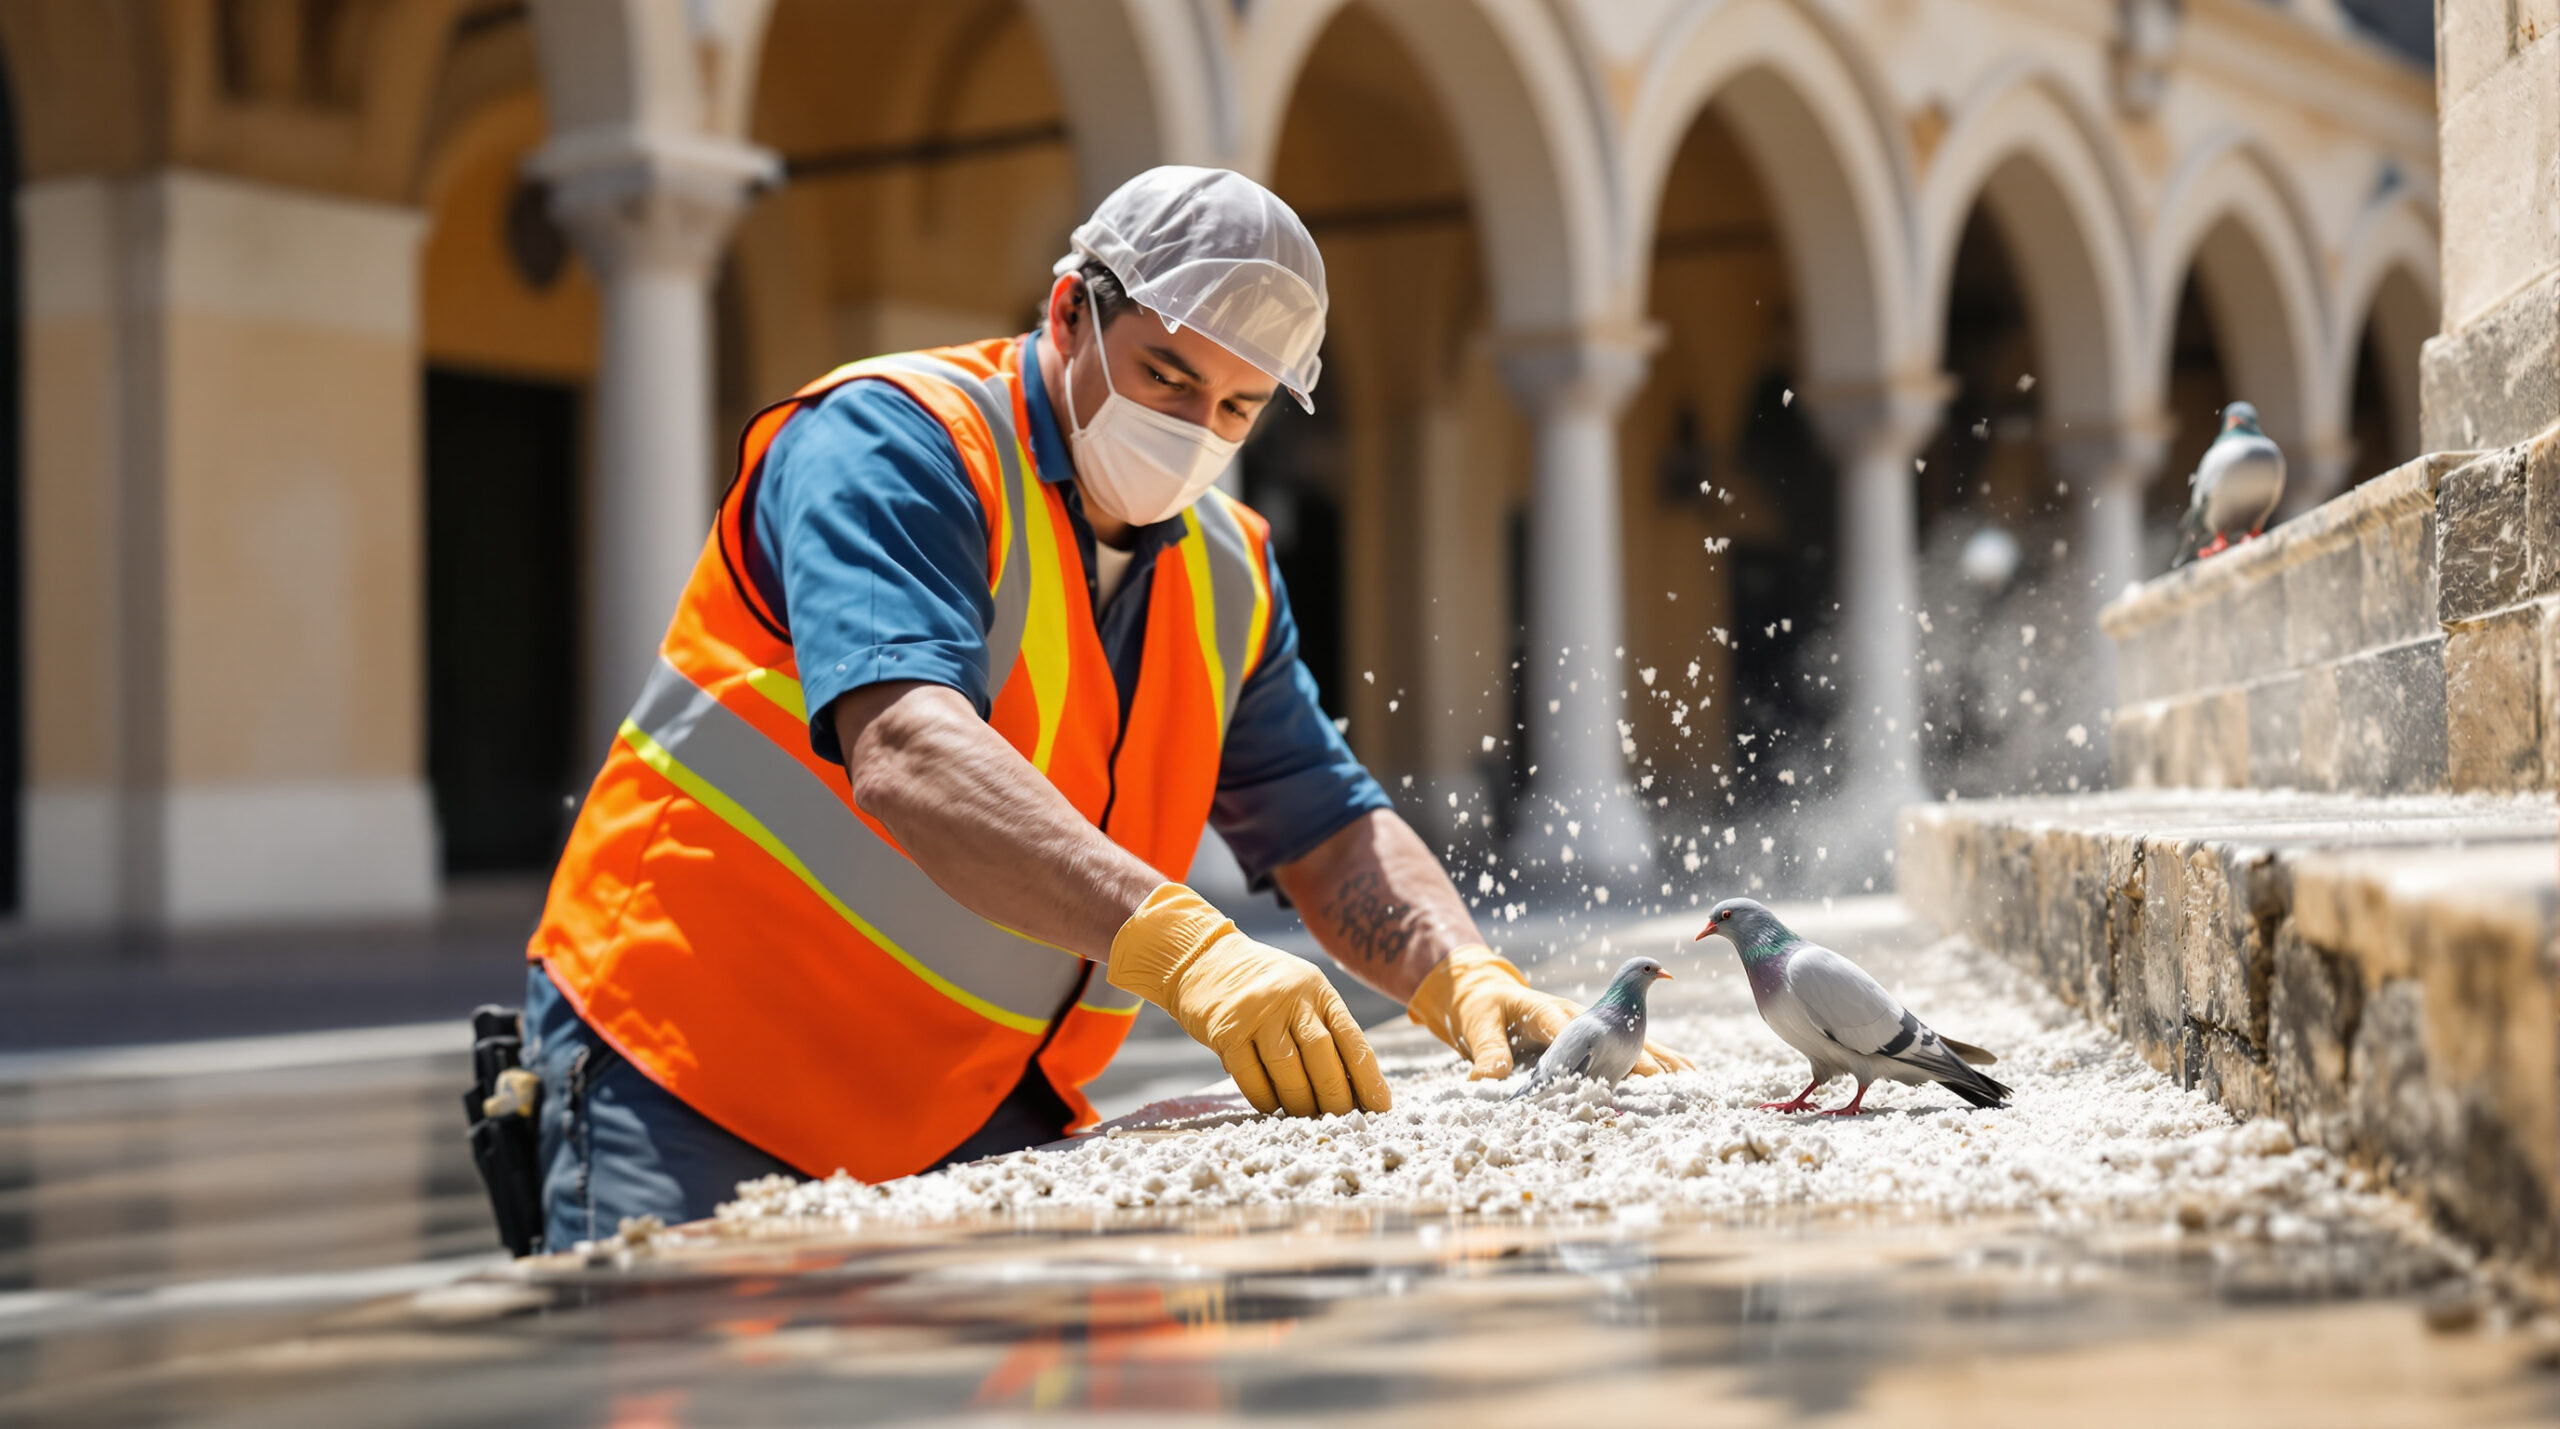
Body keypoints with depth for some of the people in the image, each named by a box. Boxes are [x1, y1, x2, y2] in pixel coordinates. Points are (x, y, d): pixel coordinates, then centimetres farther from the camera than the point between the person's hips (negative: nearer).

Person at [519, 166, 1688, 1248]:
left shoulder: (1227, 573, 8)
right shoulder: (885, 447, -16)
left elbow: (1327, 832, 6)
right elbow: (904, 755, -32)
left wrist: (1468, 986, -15)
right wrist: (1178, 944, -44)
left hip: (971, 1111, 7)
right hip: (693, 1082, -6)